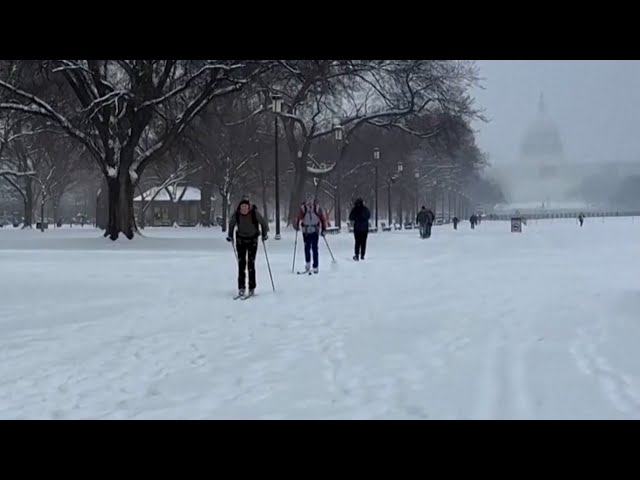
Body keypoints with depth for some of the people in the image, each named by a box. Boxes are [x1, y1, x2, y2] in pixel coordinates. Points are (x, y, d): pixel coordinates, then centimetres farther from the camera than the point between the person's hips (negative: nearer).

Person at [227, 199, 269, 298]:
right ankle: (241, 288, 0)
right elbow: (231, 224, 8)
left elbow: (264, 223, -2)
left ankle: (252, 287, 1)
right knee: (241, 263, -4)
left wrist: (265, 234, 0)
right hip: (241, 239, 2)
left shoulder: (255, 213, -18)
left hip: (252, 239, -2)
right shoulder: (236, 214, -13)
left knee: (251, 263, -7)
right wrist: (230, 235, 8)